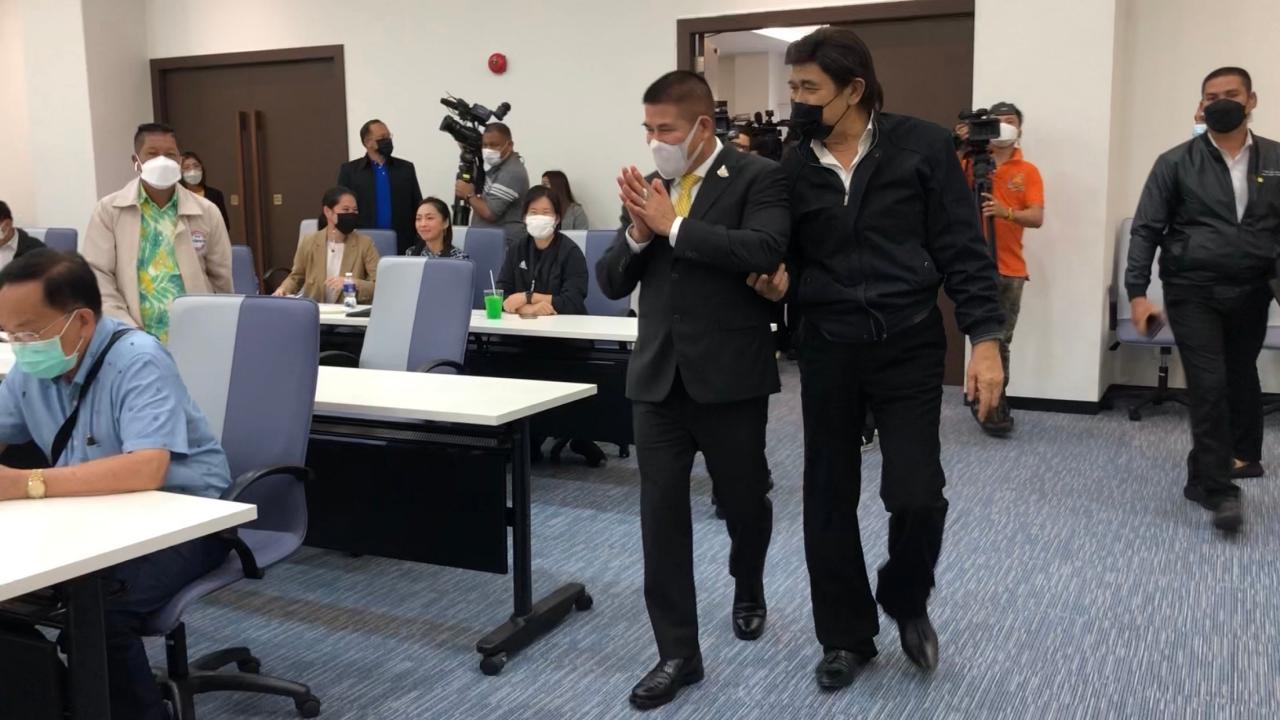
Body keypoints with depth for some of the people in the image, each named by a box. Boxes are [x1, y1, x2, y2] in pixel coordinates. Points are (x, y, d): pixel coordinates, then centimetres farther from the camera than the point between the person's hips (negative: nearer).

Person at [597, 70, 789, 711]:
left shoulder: (757, 177, -5)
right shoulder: (648, 188, 9)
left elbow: (764, 251, -23)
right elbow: (610, 282, 8)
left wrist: (672, 224, -20)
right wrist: (637, 231, -12)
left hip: (730, 376, -3)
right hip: (659, 376, 4)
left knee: (744, 502, 14)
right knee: (661, 515, 2)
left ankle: (747, 589, 45)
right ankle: (677, 652, 13)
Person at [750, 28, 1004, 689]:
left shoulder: (923, 146, -5)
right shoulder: (791, 170, 2)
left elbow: (963, 250, -5)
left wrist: (985, 338, -11)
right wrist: (777, 282, -11)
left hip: (910, 346, -2)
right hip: (827, 351, 3)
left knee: (916, 496, -8)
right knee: (828, 498, 7)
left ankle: (906, 600, 25)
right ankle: (846, 636, 26)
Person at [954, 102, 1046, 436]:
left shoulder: (1028, 172, 7)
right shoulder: (971, 163, 5)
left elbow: (1037, 217, -4)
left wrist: (1006, 211, -23)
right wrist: (958, 148, -20)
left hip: (1010, 267, 2)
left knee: (1002, 340, 8)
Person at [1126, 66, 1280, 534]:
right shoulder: (1176, 163, -2)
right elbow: (1145, 230, -5)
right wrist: (1138, 293, -14)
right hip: (1193, 292, -3)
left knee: (1239, 379, 15)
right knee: (1210, 385, -8)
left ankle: (1207, 475, 34)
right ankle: (1219, 487, 1)